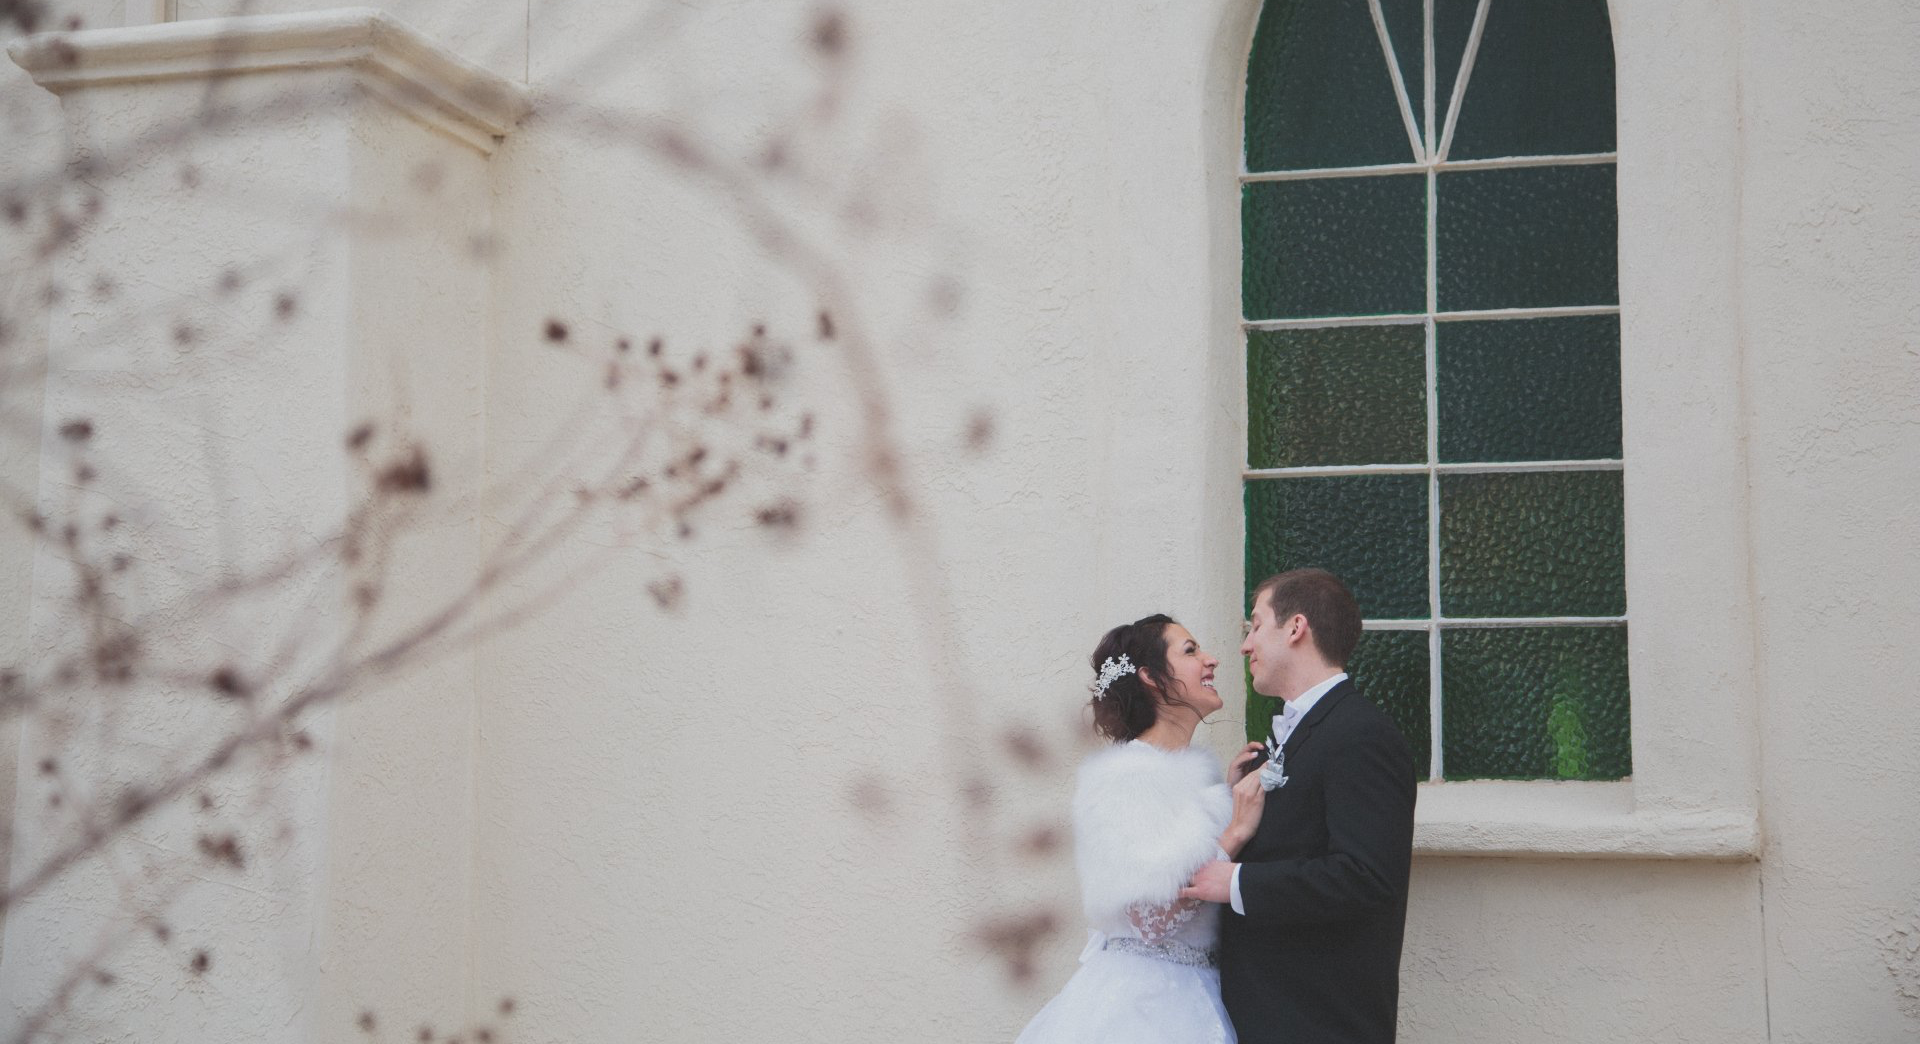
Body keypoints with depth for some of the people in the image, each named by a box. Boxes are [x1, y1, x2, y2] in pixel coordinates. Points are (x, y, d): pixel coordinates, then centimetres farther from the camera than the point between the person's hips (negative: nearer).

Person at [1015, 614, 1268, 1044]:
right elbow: (1152, 919, -24)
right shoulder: (1126, 777, -17)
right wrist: (1235, 833, -21)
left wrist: (1237, 800, 4)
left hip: (1197, 990, 8)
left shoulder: (1192, 770, 7)